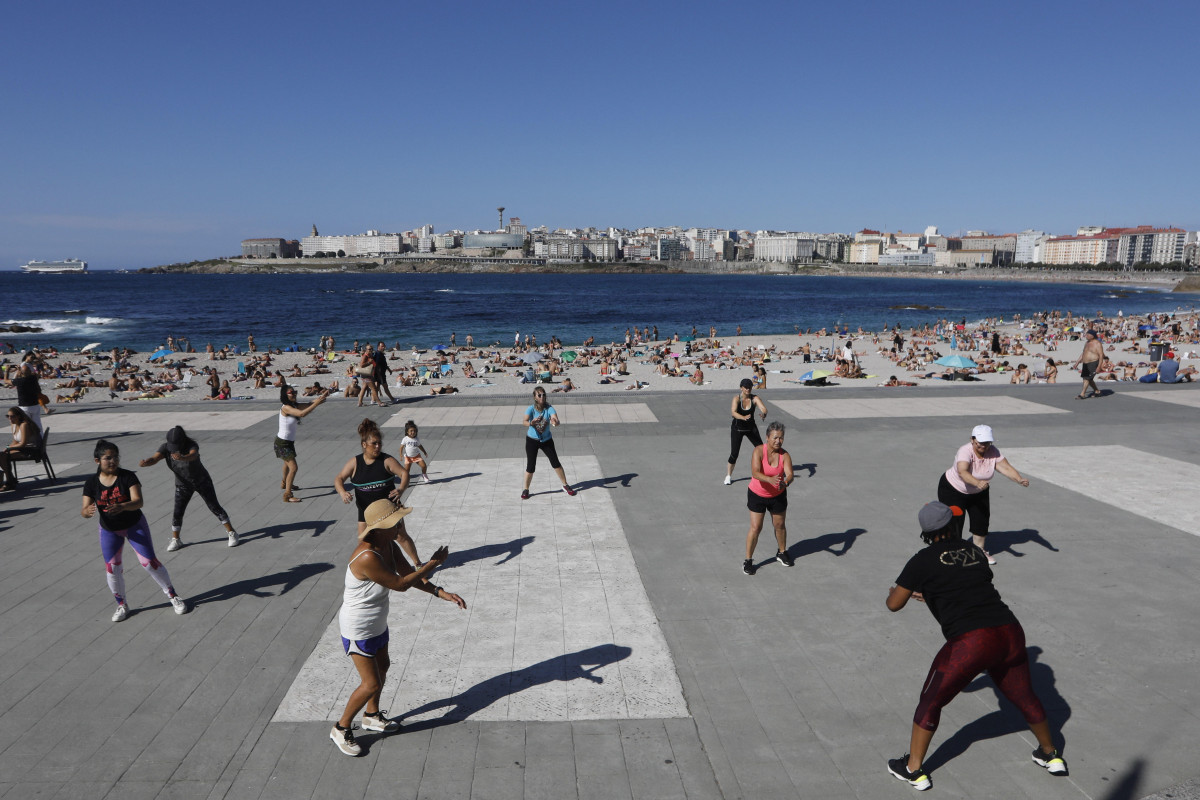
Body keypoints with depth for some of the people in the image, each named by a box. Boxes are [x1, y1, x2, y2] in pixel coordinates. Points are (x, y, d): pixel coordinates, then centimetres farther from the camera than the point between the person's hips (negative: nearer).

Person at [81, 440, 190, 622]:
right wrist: (87, 511, -41)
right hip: (109, 530, 2)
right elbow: (84, 511, -16)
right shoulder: (91, 483, -12)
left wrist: (122, 507, -50)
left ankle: (173, 596, 13)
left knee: (149, 562, -3)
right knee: (112, 568, 3)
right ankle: (122, 605, 26)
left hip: (135, 525, -2)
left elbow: (138, 501, -29)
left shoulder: (128, 477, -18)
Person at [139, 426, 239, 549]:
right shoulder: (165, 447, -19)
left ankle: (231, 533, 14)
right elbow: (154, 459, -34)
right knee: (177, 512, 0)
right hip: (183, 485, 3)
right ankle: (175, 540, 21)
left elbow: (193, 455, -52)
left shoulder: (192, 445, -30)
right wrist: (144, 463, -58)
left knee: (215, 507, 1)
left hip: (202, 482, -3)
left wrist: (182, 458, -75)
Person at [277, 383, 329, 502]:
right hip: (282, 443, -10)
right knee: (294, 467, -14)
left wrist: (322, 396, -18)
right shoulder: (285, 408, -25)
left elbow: (309, 404, -1)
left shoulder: (294, 406, 1)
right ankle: (287, 495, -11)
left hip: (289, 442, 10)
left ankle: (284, 483, 54)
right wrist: (317, 403, -37)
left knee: (288, 463, 30)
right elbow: (302, 414, -38)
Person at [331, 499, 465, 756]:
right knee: (371, 684, 0)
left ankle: (372, 715, 49)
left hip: (378, 624, 9)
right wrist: (433, 564, -22)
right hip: (358, 630, -9)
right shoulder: (367, 557, -36)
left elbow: (410, 575, 0)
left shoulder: (389, 546, -7)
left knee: (383, 667, 25)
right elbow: (401, 584, -29)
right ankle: (341, 728, 24)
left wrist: (441, 593, -11)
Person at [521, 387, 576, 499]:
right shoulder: (531, 408, -18)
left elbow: (556, 421, -30)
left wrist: (555, 422, -54)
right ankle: (526, 489, 16)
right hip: (532, 440, -2)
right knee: (530, 466, -3)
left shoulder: (549, 408, -15)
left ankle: (565, 486, 21)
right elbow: (525, 422, -34)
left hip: (547, 440, 2)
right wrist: (531, 423, -56)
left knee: (556, 463, 4)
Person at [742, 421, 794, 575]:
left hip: (778, 496, 3)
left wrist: (786, 482, -49)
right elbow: (755, 472, -34)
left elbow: (790, 474, -26)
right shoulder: (759, 451, -22)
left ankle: (782, 553, 42)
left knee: (780, 525, 17)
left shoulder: (785, 455, -14)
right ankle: (748, 560, 10)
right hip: (757, 495, -3)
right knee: (755, 528, -4)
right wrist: (770, 479, -52)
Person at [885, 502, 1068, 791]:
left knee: (930, 702, 13)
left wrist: (895, 591, 26)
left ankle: (913, 769, 22)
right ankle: (1050, 755, 51)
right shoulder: (973, 552, 14)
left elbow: (894, 604, 3)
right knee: (1024, 697, 29)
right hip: (1010, 633, 5)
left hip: (970, 643, -5)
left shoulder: (924, 560, -2)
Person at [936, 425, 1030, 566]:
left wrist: (1019, 479, -46)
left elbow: (1006, 468, -27)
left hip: (979, 493, 6)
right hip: (953, 490, -5)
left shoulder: (993, 452, -16)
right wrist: (977, 482, -67)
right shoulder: (965, 451, -33)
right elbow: (962, 472, -49)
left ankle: (980, 550, 27)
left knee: (982, 520, 6)